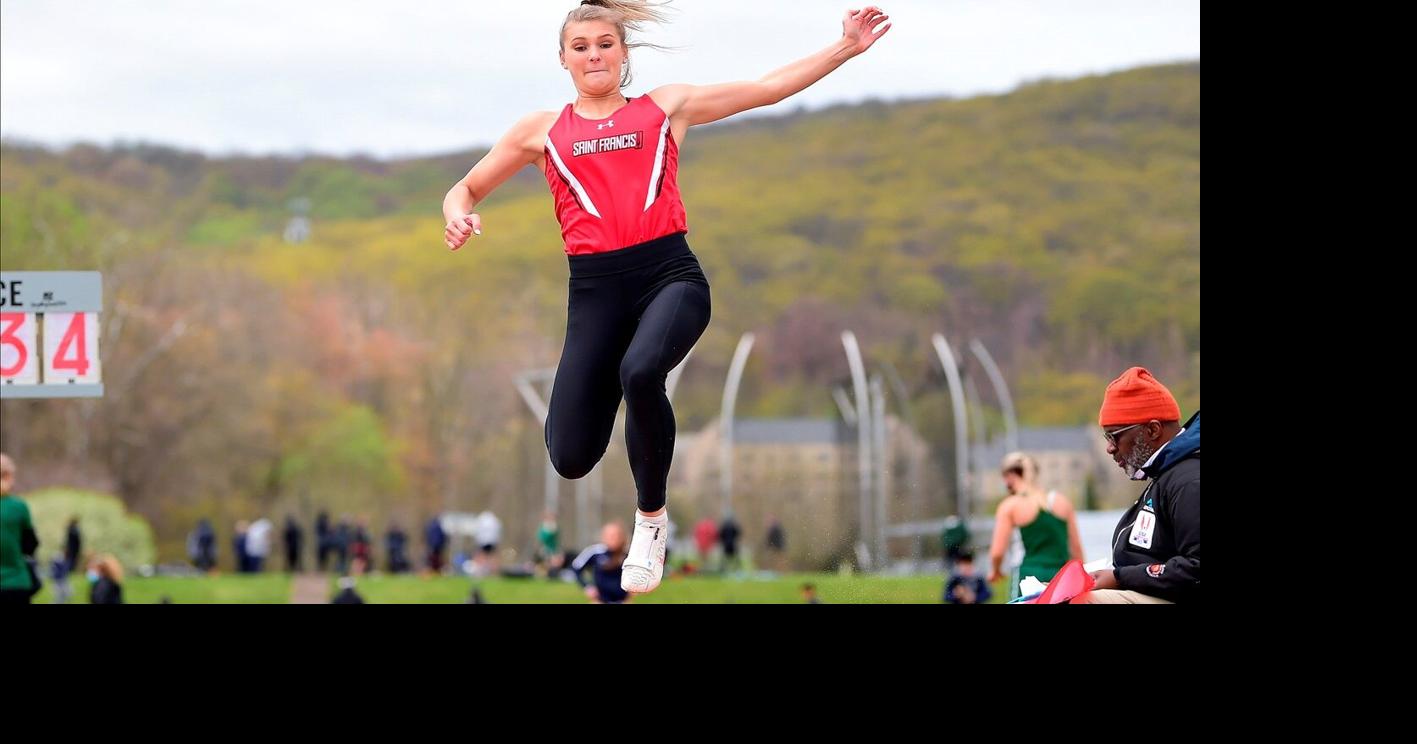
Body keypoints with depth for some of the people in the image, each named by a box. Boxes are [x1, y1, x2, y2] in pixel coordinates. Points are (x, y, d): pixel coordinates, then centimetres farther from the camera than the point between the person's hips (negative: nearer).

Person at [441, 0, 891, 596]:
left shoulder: (666, 108, 14)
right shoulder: (541, 131, 15)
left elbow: (769, 88, 12)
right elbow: (466, 189, 23)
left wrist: (845, 48, 5)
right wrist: (458, 216, -1)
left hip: (669, 272, -2)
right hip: (596, 287, 2)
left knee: (640, 371, -36)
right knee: (571, 459, -8)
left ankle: (651, 518, -12)